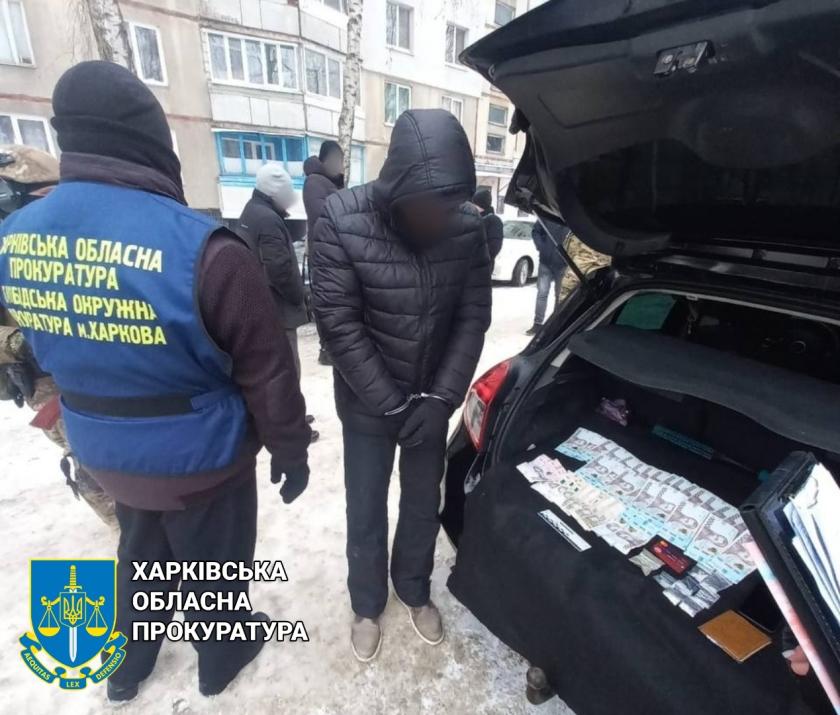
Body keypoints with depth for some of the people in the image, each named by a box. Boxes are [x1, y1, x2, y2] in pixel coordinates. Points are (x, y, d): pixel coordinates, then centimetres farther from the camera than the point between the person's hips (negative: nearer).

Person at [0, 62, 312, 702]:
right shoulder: (200, 247, -28)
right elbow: (266, 369, -21)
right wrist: (290, 448, -6)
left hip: (103, 451, 6)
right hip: (199, 456, -5)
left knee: (142, 552, 31)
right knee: (212, 565, 21)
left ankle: (128, 665, 55)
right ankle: (221, 659, 49)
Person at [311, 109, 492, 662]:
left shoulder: (469, 227, -11)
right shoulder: (342, 222, -20)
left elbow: (473, 317, -5)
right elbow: (338, 324, -18)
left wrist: (442, 398, -13)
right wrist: (392, 405, -17)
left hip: (432, 399, 3)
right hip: (367, 403, -2)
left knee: (424, 505, 20)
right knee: (366, 511, 15)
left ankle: (415, 592, 49)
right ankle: (368, 605, 44)